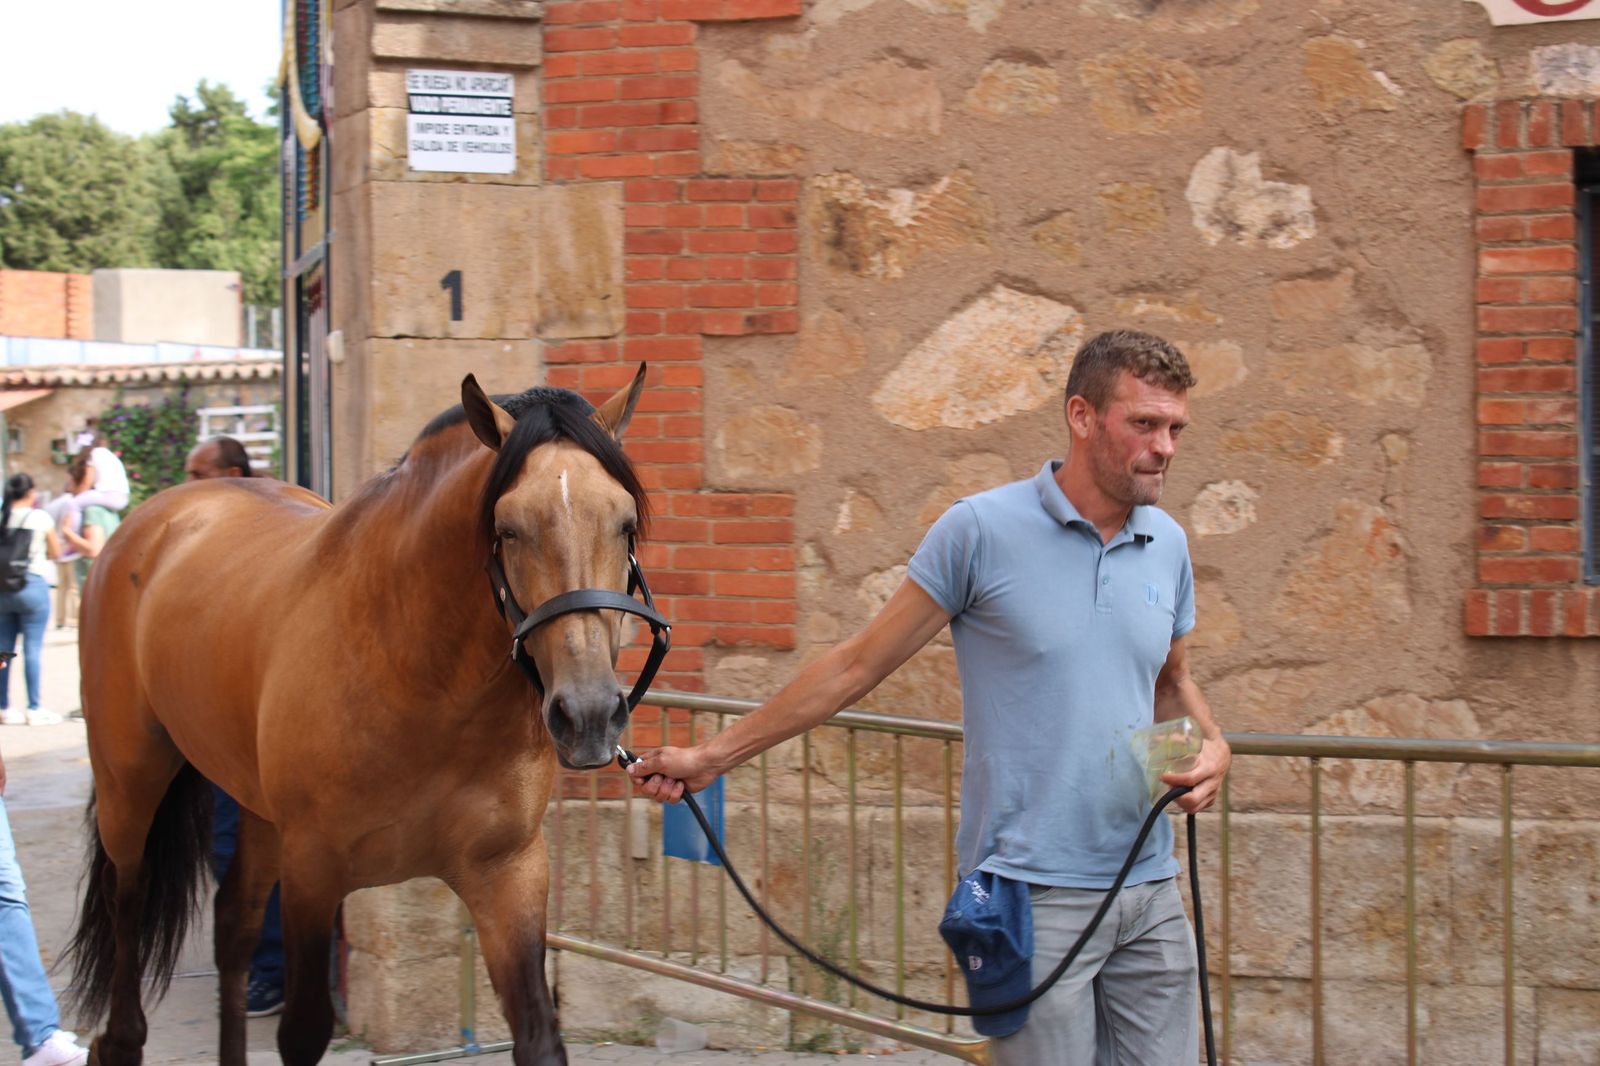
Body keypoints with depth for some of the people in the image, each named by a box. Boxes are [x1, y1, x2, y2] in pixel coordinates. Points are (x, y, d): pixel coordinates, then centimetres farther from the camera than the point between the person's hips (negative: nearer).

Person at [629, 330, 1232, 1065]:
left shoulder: (1167, 544, 9)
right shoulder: (981, 531, -7)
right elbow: (859, 665, 0)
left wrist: (1210, 747, 2)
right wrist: (712, 757, 1)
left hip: (1150, 892, 5)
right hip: (1033, 894, -5)